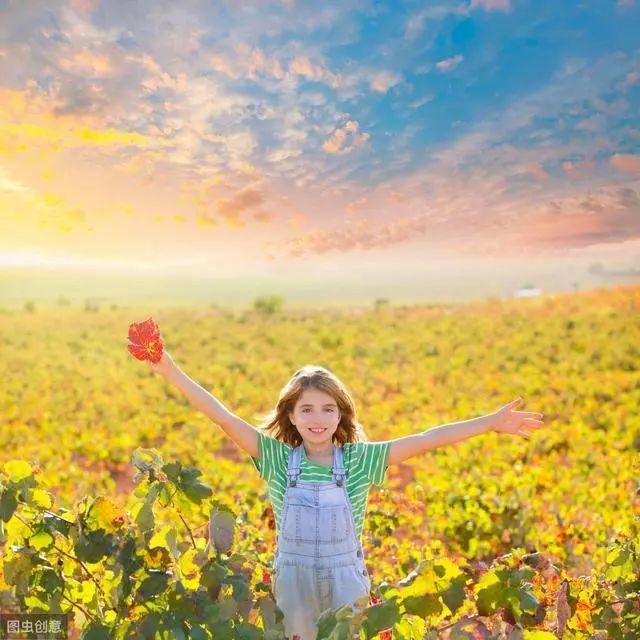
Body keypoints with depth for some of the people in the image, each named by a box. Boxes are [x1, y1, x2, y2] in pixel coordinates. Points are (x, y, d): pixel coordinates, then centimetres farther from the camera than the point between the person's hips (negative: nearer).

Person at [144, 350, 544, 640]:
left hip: (346, 583, 0)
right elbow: (226, 419, -15)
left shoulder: (360, 459, -8)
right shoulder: (277, 458, -8)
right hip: (293, 583, 0)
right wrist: (172, 371, -23)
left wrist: (491, 422, -13)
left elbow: (427, 439, -11)